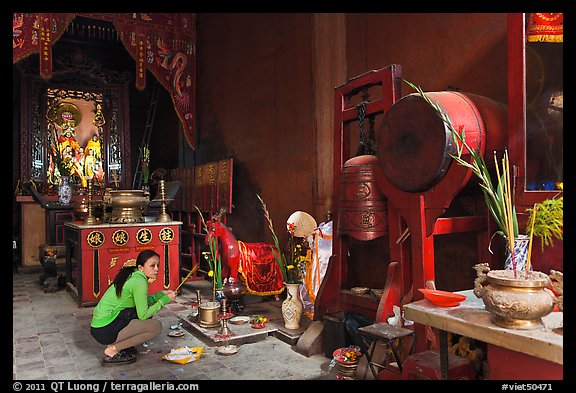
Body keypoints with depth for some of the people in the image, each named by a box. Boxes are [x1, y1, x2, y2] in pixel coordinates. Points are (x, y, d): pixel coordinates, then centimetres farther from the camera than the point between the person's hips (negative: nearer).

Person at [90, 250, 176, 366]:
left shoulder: (132, 276, 10)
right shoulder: (139, 281, -18)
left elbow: (140, 304, 14)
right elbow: (143, 315, -16)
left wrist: (160, 294, 8)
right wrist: (165, 300, -9)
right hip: (105, 331, -9)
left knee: (149, 309, 14)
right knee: (156, 326, -9)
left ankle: (117, 343, 12)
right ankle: (113, 351, -4)